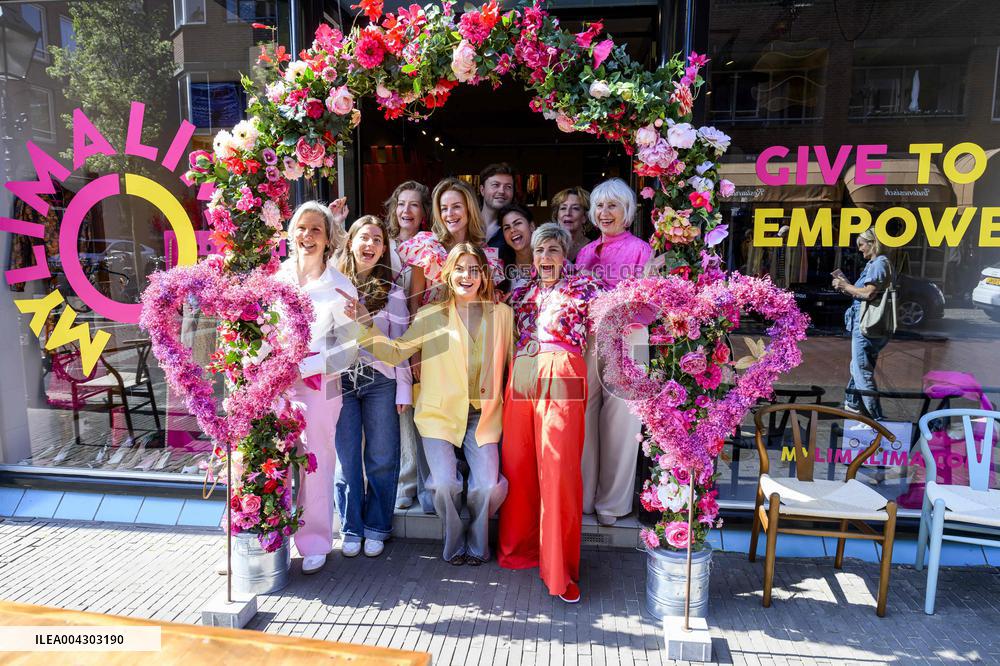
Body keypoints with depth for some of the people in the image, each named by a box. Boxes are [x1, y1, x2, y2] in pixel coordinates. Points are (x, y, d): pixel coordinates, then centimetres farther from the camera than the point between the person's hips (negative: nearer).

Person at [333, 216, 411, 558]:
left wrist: (403, 388, 1)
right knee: (347, 459, 6)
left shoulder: (391, 290, 5)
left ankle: (376, 528, 21)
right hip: (340, 379, 1)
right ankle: (351, 529, 22)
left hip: (380, 381, 0)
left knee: (381, 459, 5)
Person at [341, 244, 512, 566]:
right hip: (439, 412, -1)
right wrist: (365, 324, -18)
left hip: (483, 415, 1)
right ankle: (454, 544, 16)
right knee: (445, 484, -17)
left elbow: (509, 363, 9)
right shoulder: (431, 315, -1)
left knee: (488, 485, -14)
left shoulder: (502, 314, 3)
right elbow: (396, 353, -6)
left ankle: (476, 545, 19)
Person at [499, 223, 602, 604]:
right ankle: (518, 547, 27)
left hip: (560, 379, -4)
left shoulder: (582, 286, 7)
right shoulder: (522, 291, 19)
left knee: (558, 469, -6)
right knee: (517, 465, 7)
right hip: (520, 378, 5)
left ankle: (560, 569, 6)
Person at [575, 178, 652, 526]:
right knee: (585, 417, 7)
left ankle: (612, 502, 17)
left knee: (620, 423, 1)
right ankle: (584, 496, 21)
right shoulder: (586, 251, 15)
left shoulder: (640, 250, -2)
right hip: (587, 339, 5)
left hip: (626, 341, -5)